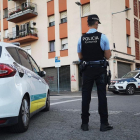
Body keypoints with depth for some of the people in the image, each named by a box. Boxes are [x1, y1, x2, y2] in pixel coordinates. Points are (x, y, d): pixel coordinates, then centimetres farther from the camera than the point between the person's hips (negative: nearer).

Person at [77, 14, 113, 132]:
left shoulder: (81, 39, 2)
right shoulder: (102, 37, -6)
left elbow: (80, 57, 7)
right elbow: (108, 56, -5)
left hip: (87, 69, 2)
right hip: (100, 69, -2)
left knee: (86, 96, 7)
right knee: (102, 95, 4)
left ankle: (85, 123, 13)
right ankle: (104, 123, 8)